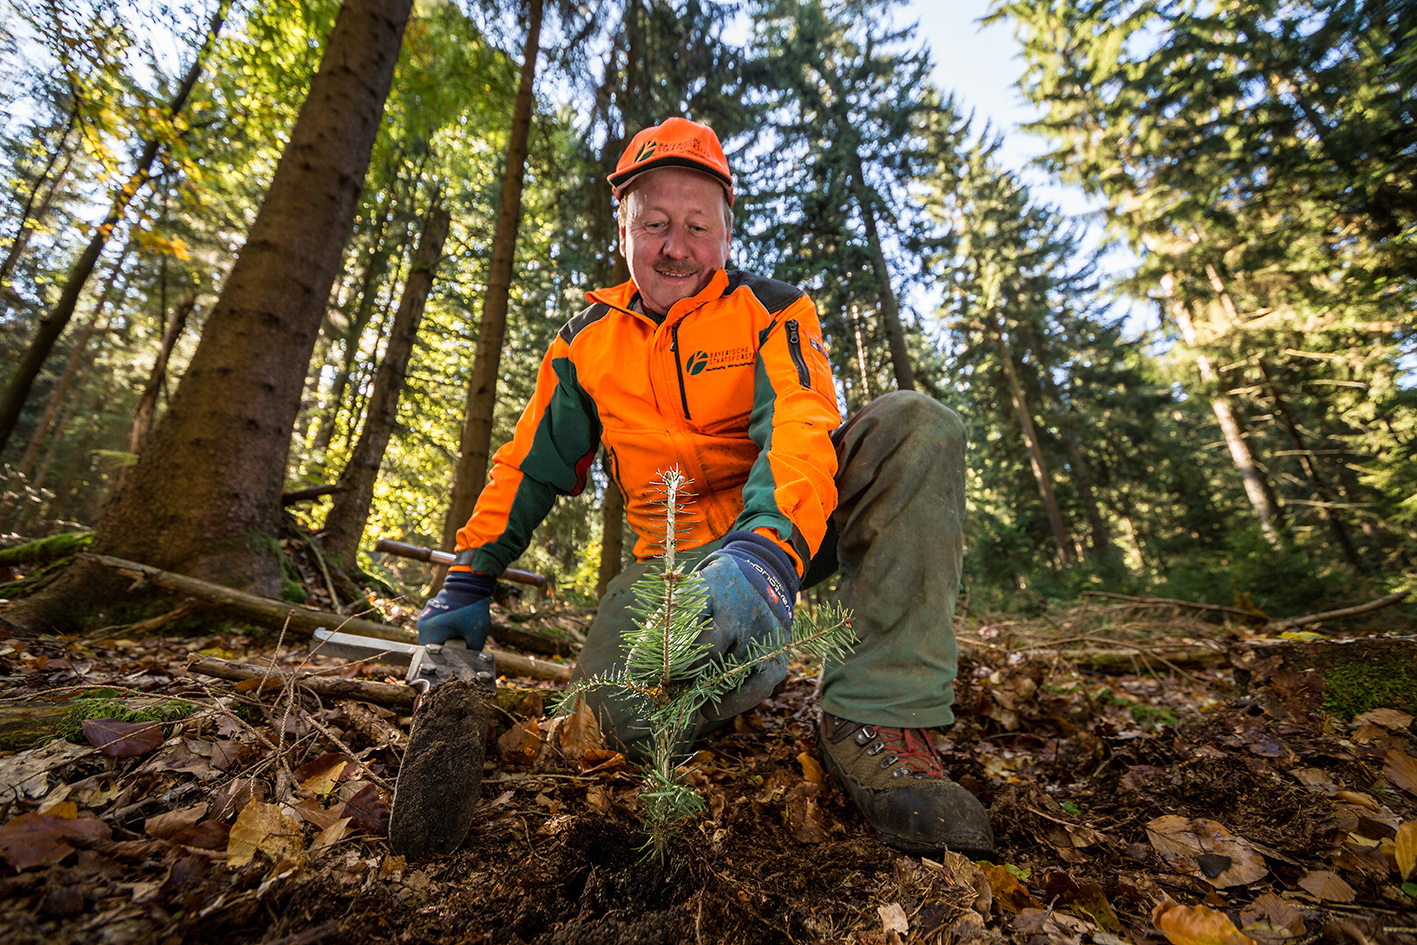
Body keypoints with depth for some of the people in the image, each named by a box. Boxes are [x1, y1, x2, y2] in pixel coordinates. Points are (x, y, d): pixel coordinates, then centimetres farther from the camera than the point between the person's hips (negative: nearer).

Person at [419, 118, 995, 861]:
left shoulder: (769, 312, -1)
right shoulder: (589, 343, 8)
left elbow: (801, 431, -21)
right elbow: (527, 468, 11)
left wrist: (769, 546, -41)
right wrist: (471, 582, 6)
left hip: (788, 529, 0)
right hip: (680, 554, 1)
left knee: (914, 425, -25)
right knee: (627, 709, -29)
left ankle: (873, 716, -27)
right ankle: (758, 655, 4)